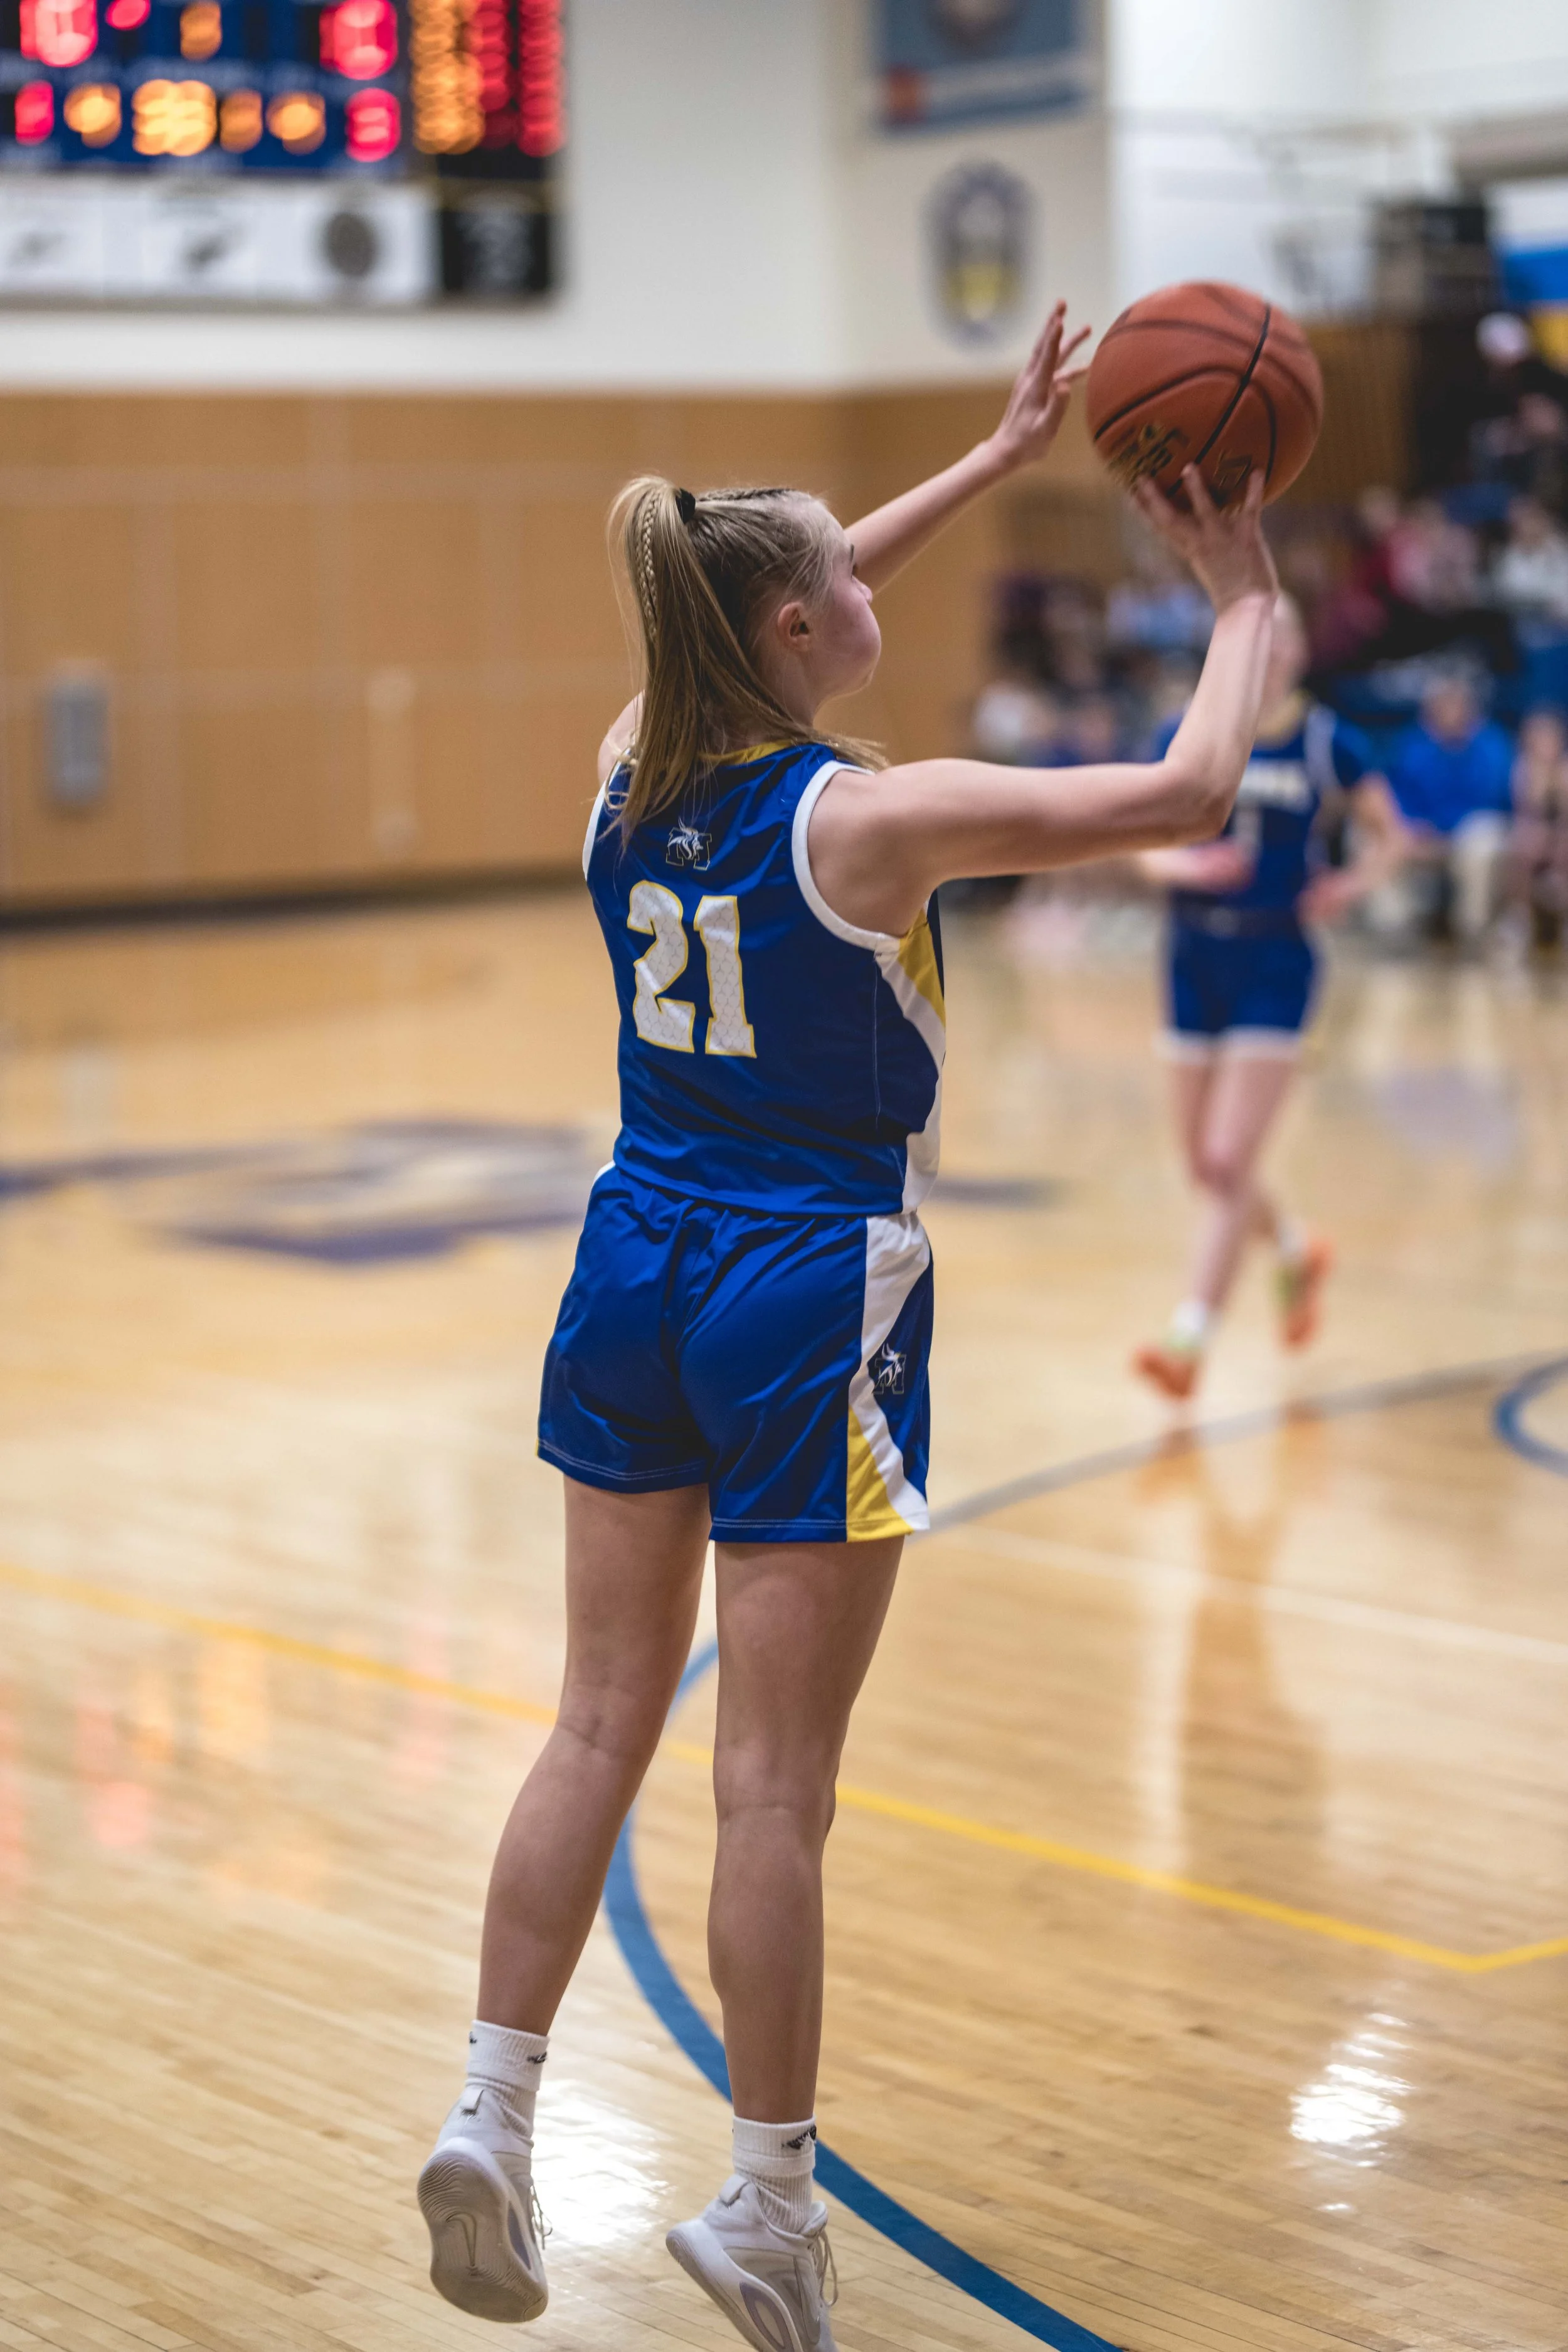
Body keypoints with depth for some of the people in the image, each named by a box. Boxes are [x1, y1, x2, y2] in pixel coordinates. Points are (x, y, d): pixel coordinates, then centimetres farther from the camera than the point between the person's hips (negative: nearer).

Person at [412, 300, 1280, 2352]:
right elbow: (1187, 795, -14)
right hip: (810, 1299, -6)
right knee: (776, 1780, 1)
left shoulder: (631, 767, 1)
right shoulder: (867, 821, -18)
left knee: (603, 1722, 14)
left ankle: (493, 2119, 12)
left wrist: (1006, 453, 23)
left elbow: (800, 602, 19)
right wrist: (1245, 606, 2)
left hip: (638, 1270, 6)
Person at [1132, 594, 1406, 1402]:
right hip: (1195, 955, 4)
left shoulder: (1326, 743, -3)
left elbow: (1389, 833, 9)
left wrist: (1356, 881, -10)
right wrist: (1184, 864, -18)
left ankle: (1188, 1339, -9)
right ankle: (1298, 1251, 41)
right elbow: (1148, 844, 4)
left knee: (1229, 1161, -12)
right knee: (1203, 1164, 12)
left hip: (1274, 962, -4)